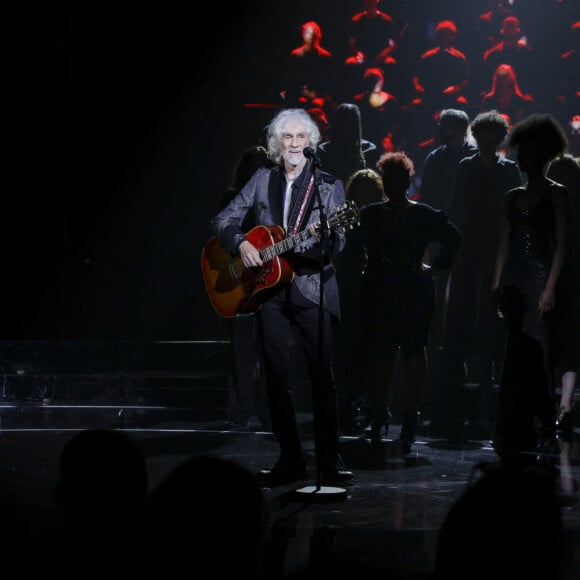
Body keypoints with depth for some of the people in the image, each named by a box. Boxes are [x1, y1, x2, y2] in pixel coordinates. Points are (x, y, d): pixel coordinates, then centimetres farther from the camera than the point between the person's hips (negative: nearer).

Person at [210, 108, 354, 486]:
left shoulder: (329, 186, 2)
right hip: (270, 289, 3)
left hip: (312, 288, -3)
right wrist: (241, 244, -8)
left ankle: (329, 461, 0)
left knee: (323, 376, -6)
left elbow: (337, 246, -5)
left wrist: (325, 236, -28)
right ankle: (291, 461, 11)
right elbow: (223, 221, 11)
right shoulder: (263, 181, 9)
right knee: (277, 378, 4)